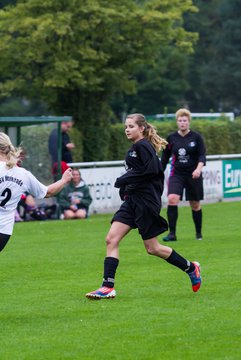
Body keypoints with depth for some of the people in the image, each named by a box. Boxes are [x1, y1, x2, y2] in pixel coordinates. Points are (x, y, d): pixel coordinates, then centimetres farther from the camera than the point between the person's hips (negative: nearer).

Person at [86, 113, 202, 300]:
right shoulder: (135, 148, 16)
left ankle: (191, 268, 20)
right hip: (132, 200, 9)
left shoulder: (143, 146, -12)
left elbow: (151, 169, -24)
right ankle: (108, 287, -6)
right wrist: (125, 186, 11)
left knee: (152, 248, 1)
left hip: (146, 201, -9)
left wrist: (125, 179, -20)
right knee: (111, 239, -4)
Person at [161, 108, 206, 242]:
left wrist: (198, 168, -28)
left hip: (193, 175, -1)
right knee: (172, 199, -21)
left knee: (195, 205, 8)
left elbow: (202, 155, -10)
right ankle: (172, 233, -19)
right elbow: (165, 157, 12)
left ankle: (198, 233, 28)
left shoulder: (196, 137, -4)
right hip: (176, 174, 1)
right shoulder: (171, 138, 2)